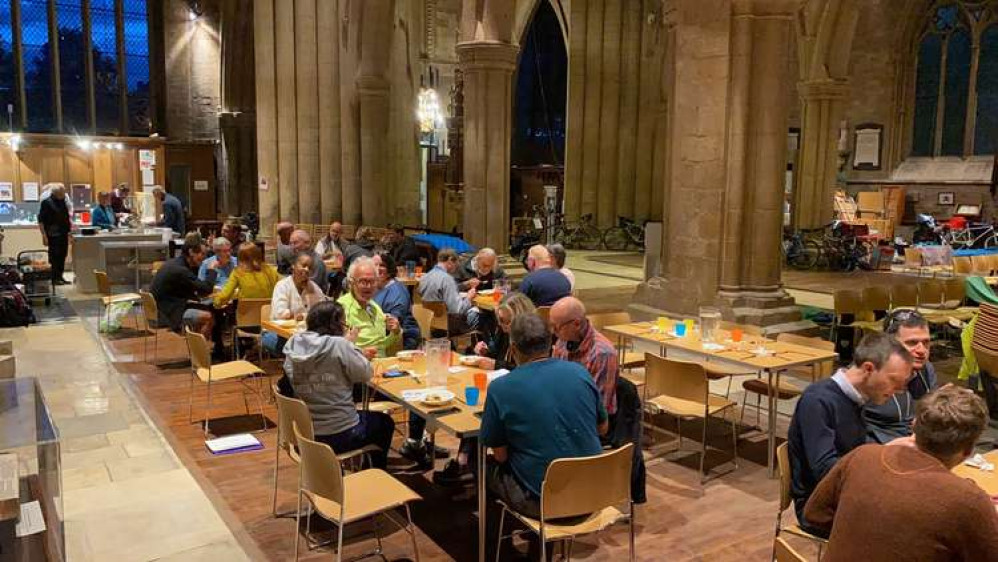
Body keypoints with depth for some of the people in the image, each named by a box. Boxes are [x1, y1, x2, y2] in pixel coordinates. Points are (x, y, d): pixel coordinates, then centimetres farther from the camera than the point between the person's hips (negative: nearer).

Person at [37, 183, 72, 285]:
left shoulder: (63, 201, 13)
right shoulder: (46, 202, -7)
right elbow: (41, 220, -9)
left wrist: (70, 231, 16)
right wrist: (44, 236, -15)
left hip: (63, 234, 6)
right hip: (53, 235, -6)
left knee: (62, 256, 8)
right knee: (54, 256, -3)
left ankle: (60, 277, 16)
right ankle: (54, 278, 3)